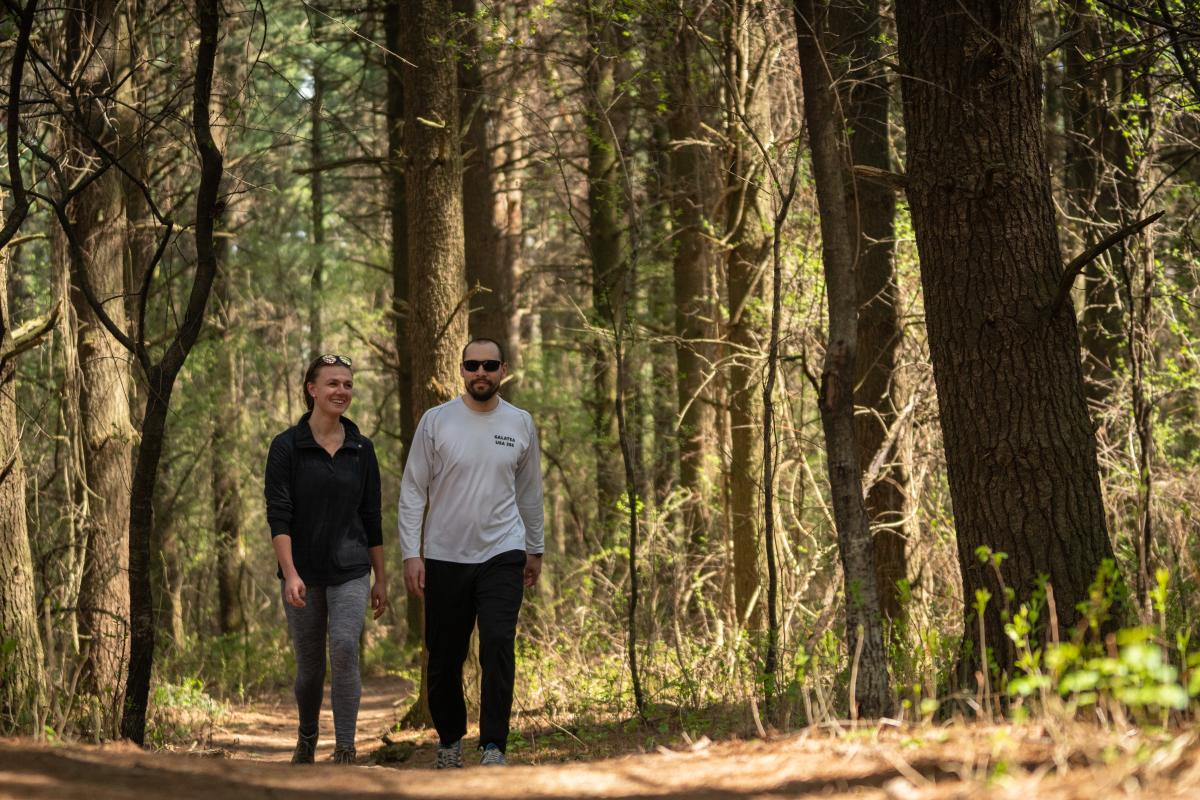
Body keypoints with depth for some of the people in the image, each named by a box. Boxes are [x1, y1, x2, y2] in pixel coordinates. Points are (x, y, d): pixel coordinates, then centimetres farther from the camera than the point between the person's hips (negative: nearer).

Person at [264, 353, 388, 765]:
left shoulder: (361, 449, 5)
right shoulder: (287, 446, -4)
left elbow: (372, 517, 10)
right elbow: (278, 515, -9)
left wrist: (381, 577, 10)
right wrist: (290, 573, -19)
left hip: (349, 570, 1)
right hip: (303, 572, -1)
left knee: (344, 648, -19)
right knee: (309, 666, 8)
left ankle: (345, 752, -17)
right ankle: (306, 740, 34)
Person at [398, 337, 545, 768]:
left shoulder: (520, 424, 5)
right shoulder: (436, 421, -3)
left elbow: (529, 491, 17)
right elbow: (413, 490, -2)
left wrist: (535, 549, 19)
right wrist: (410, 554, -8)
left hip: (502, 555, 0)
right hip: (444, 557, 0)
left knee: (498, 644, -17)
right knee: (445, 657, 8)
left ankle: (493, 746, -16)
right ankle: (449, 739, 28)